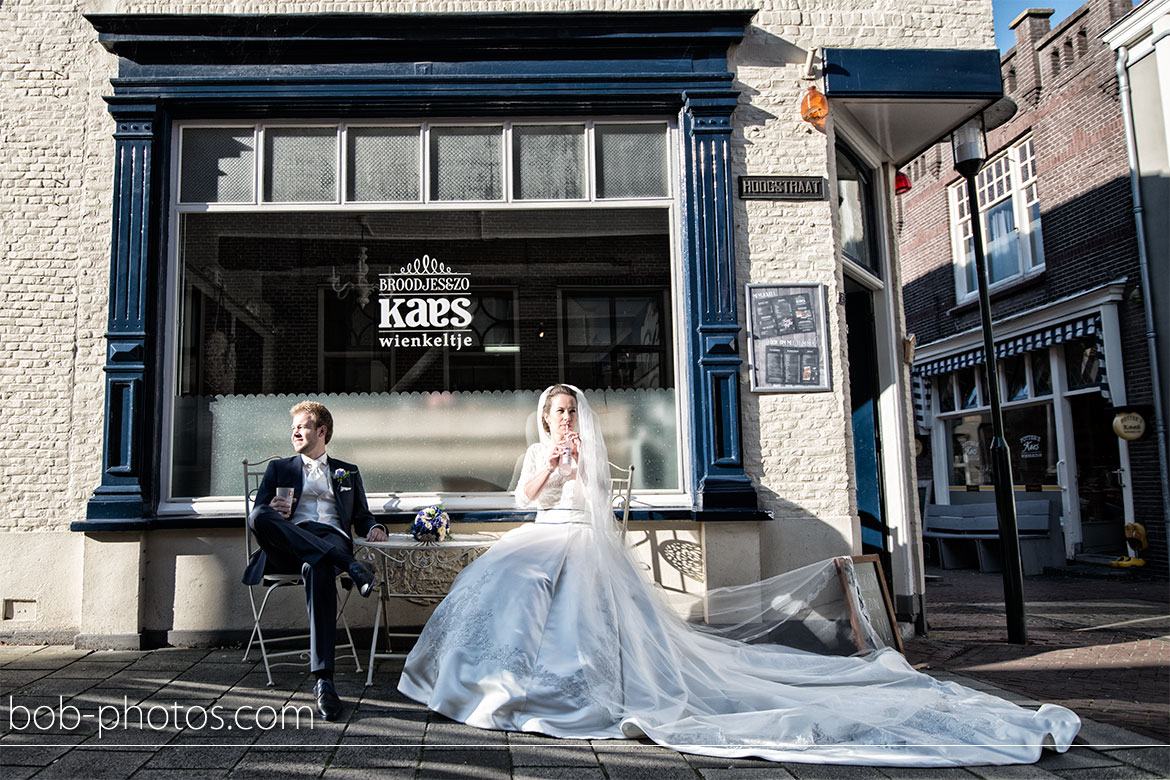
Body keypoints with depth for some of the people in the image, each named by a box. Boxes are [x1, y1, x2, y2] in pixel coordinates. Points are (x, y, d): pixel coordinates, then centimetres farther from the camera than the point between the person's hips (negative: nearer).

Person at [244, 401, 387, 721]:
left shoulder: (348, 472, 29)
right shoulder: (279, 468, 28)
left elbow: (362, 516, 26)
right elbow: (256, 512, 17)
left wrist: (373, 529, 1)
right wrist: (272, 511, -8)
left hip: (331, 540, -1)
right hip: (287, 547, 1)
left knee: (320, 572, -40)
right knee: (259, 518, -35)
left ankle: (324, 680, -44)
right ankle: (349, 565, -42)